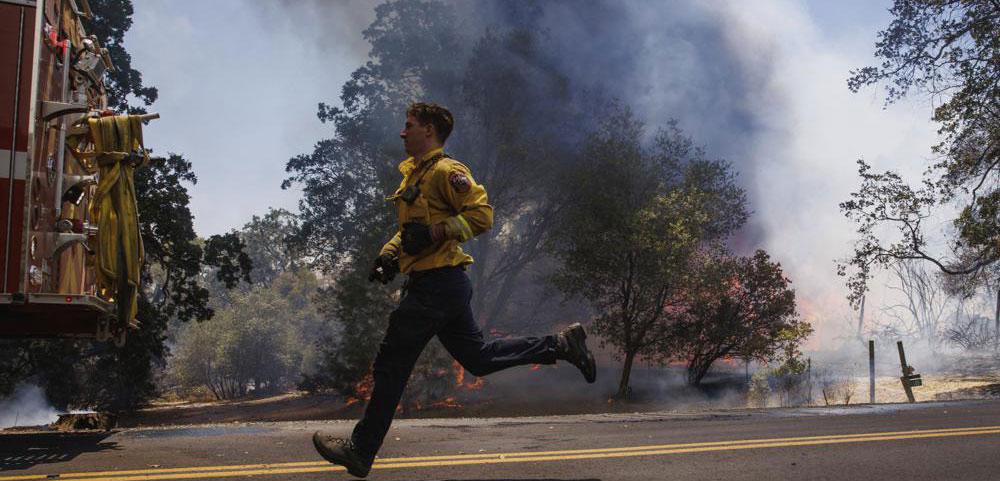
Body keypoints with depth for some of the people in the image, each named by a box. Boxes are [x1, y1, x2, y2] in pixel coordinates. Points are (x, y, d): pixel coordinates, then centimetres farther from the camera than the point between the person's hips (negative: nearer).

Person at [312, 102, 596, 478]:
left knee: (390, 366, -3)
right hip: (441, 284, 10)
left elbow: (481, 214, -20)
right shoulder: (414, 174, 18)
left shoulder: (446, 171, -12)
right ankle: (561, 345, 20)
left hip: (437, 285, -10)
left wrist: (434, 233, -25)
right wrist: (389, 253, 13)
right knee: (478, 358, 16)